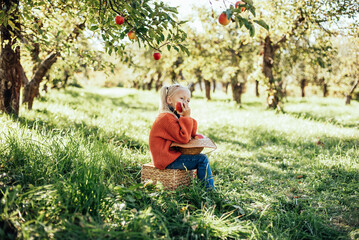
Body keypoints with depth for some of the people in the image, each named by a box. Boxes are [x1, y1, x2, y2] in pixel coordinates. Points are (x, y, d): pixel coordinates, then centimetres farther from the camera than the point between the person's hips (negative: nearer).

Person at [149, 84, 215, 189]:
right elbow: (183, 138, -23)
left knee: (201, 158, 17)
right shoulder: (167, 117, -17)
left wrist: (188, 118, 0)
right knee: (202, 159, -17)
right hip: (166, 160, -11)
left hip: (171, 156, 11)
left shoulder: (176, 116, 17)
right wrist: (186, 117, -18)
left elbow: (191, 135, 14)